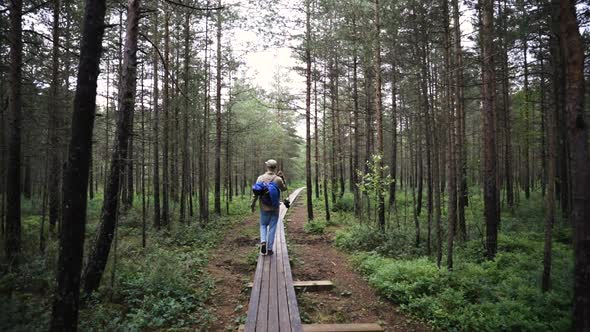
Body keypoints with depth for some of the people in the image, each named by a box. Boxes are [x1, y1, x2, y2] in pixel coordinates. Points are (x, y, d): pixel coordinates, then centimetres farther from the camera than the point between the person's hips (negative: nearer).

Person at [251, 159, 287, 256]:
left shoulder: (261, 178, -7)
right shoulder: (278, 179, -9)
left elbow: (256, 192, -6)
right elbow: (284, 188, 10)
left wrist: (253, 204, 5)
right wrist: (282, 178, 7)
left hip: (264, 207, 1)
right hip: (275, 208, -1)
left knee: (263, 225, 19)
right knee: (272, 228, 8)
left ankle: (263, 242, -3)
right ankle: (269, 249, 11)